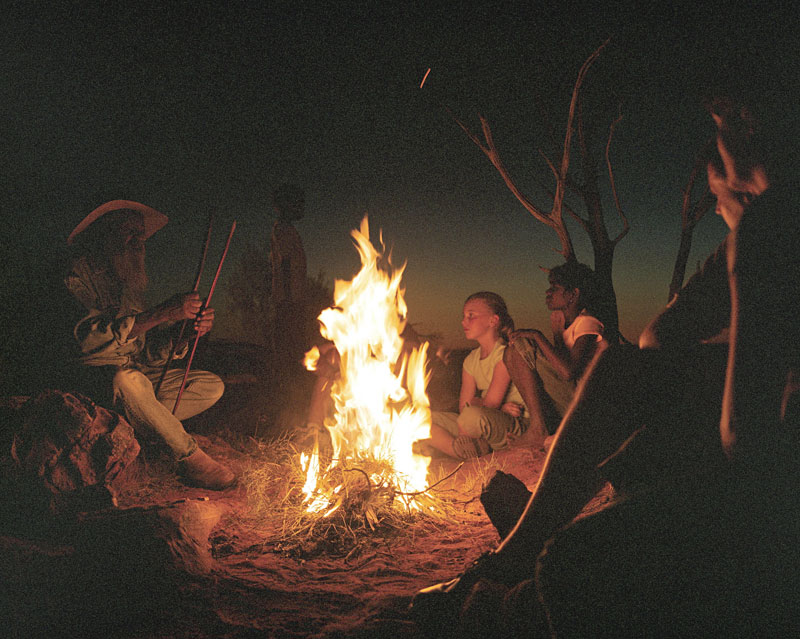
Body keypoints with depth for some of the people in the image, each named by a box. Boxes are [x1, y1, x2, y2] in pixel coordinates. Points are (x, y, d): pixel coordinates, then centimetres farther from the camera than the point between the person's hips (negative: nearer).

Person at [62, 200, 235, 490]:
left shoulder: (131, 281, 18)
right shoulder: (81, 271, -4)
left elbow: (152, 349, 7)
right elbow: (89, 336, -23)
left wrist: (187, 327, -15)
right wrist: (162, 313, -29)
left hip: (140, 372, 7)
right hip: (91, 373, -7)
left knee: (212, 385, -1)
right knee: (127, 378, -40)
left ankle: (129, 425, -17)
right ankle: (190, 456, -22)